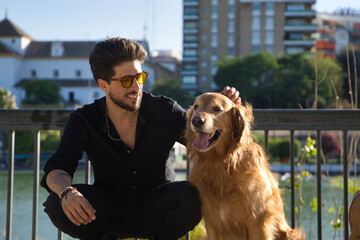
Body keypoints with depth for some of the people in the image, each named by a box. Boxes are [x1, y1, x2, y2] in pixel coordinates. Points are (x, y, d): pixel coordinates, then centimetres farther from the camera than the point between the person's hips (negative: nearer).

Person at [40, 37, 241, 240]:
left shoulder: (164, 111, -8)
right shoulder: (84, 121, -8)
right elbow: (57, 169, -18)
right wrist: (66, 192, -42)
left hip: (155, 210, 0)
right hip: (108, 213, 0)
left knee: (191, 196, -32)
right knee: (56, 203, -27)